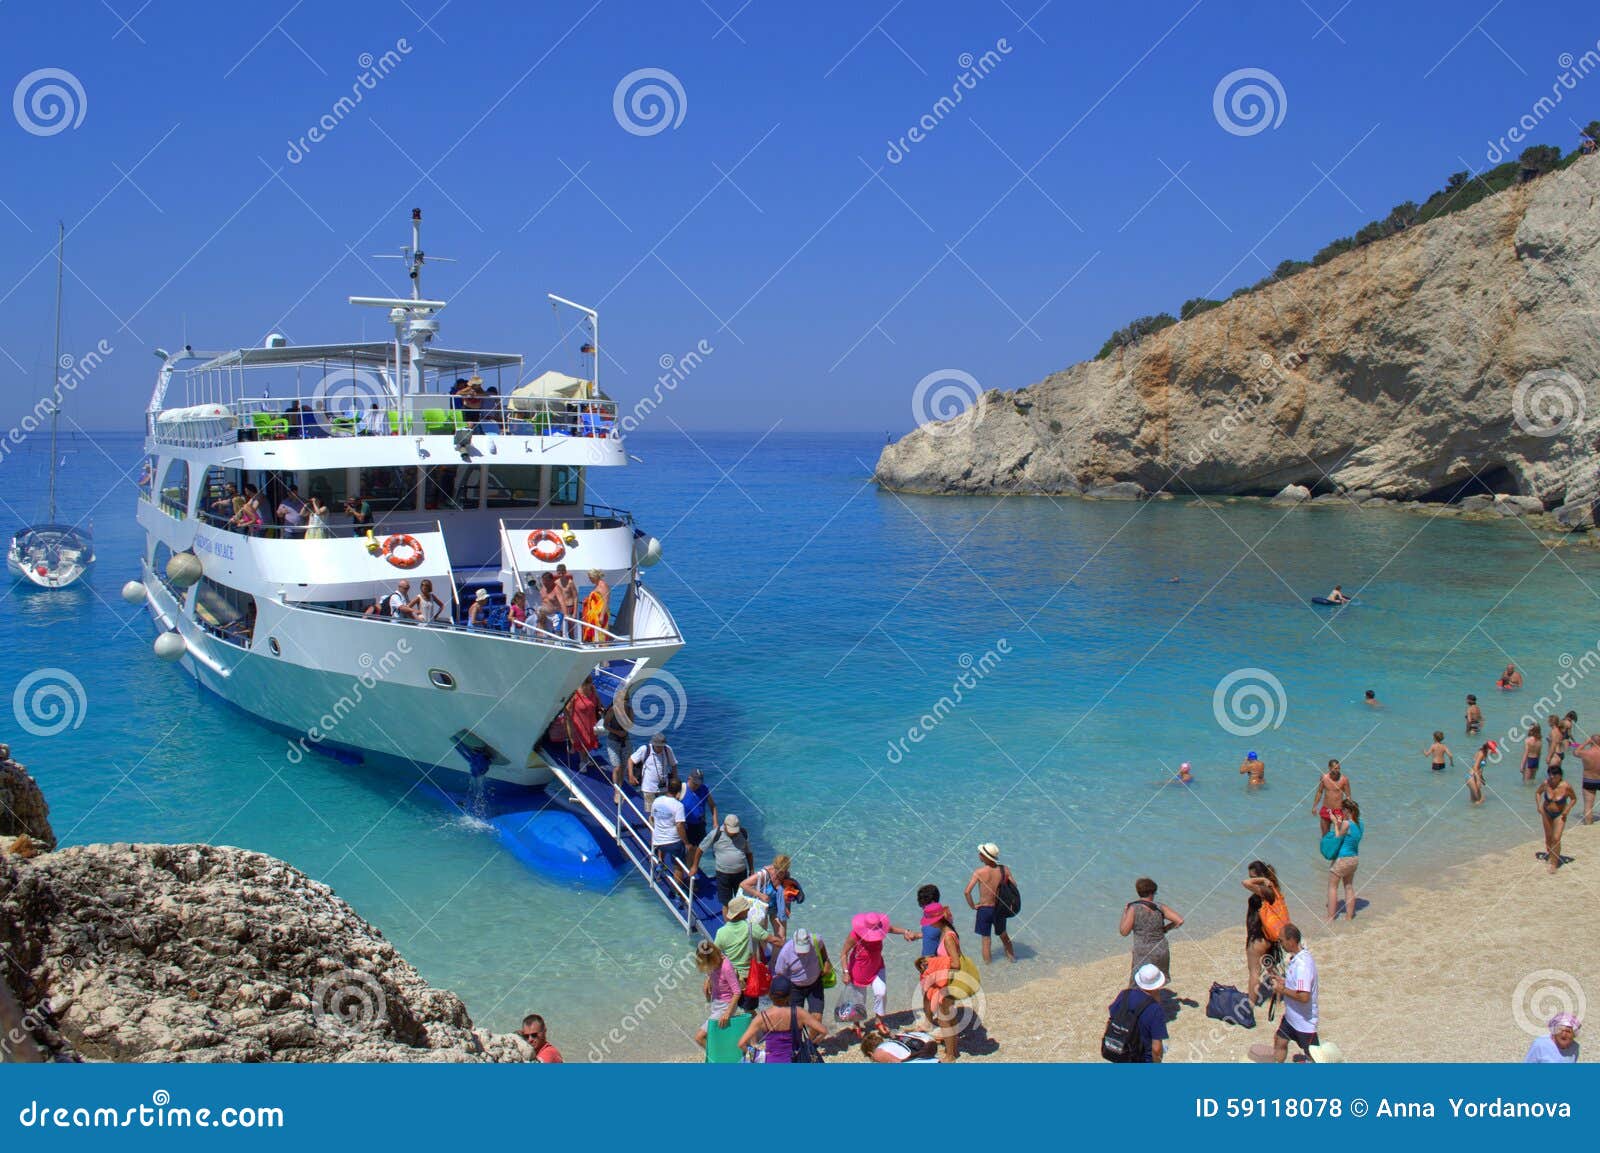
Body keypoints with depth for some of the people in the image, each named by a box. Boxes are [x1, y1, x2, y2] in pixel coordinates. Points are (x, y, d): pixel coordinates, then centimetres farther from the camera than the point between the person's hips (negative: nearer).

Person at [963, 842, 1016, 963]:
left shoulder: (979, 872, -20)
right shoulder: (1004, 870, -10)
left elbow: (966, 892, -24)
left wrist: (972, 905, -9)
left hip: (984, 909, -3)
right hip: (1000, 908, 3)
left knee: (986, 938, 13)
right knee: (1003, 934, 27)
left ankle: (986, 963, 21)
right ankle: (1011, 955, 42)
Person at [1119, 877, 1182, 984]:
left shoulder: (1134, 908, -14)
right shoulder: (1159, 907, -5)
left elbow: (1124, 932, -14)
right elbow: (1180, 921, -9)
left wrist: (1124, 913, 0)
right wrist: (1165, 928, 7)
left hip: (1144, 954, -4)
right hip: (1161, 951, 4)